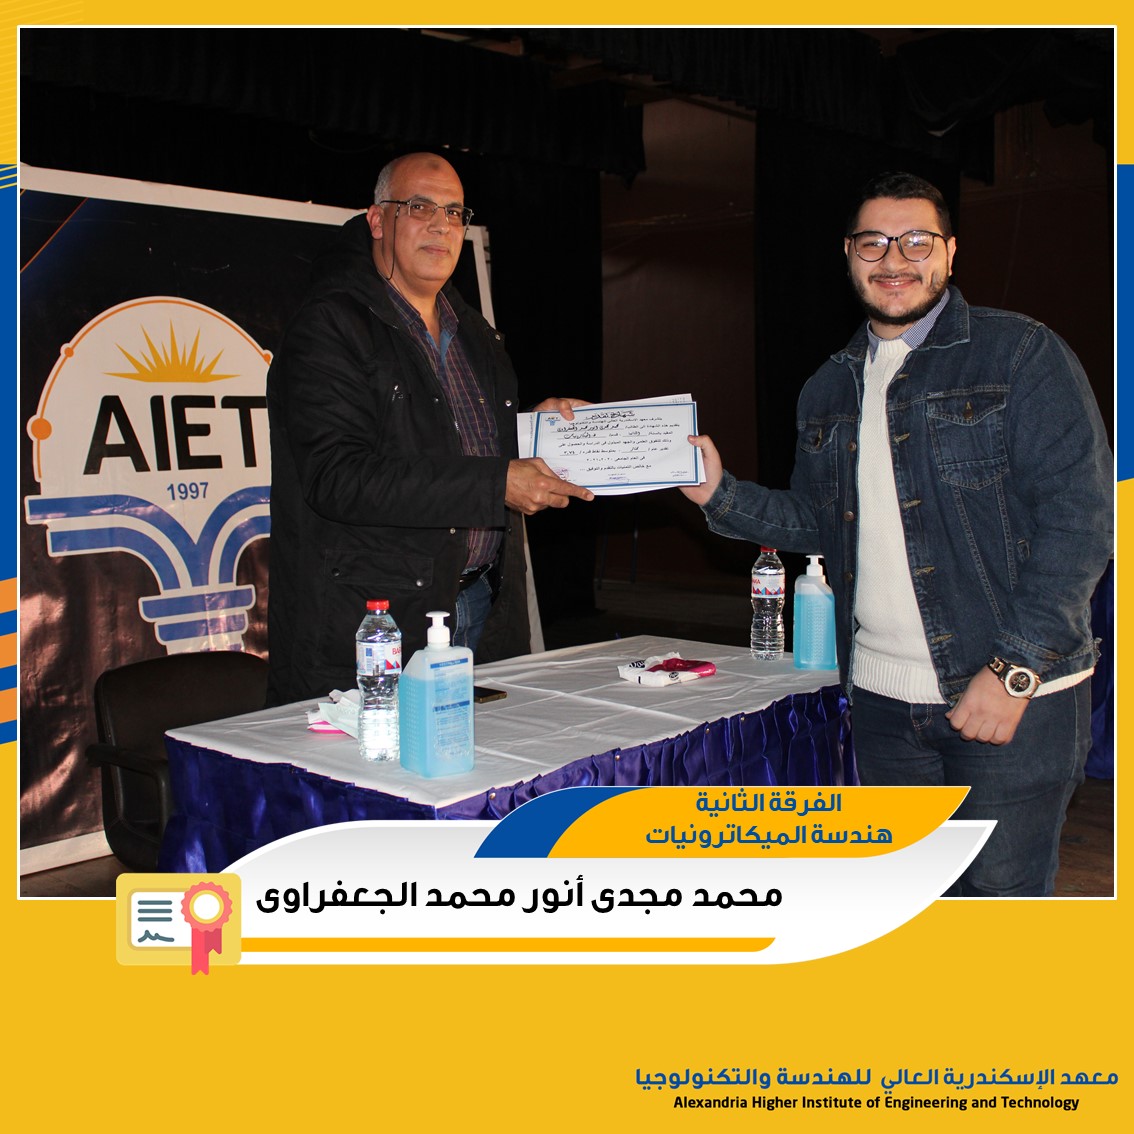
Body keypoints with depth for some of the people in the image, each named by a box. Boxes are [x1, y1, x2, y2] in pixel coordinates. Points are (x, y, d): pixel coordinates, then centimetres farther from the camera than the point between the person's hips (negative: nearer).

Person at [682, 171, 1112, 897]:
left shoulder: (1022, 354, -5)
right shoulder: (830, 390, 13)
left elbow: (1082, 514, -11)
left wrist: (1015, 669, -17)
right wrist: (720, 494, 2)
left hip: (1015, 697, -5)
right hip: (882, 699, 5)